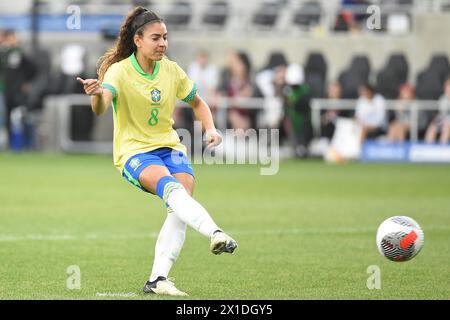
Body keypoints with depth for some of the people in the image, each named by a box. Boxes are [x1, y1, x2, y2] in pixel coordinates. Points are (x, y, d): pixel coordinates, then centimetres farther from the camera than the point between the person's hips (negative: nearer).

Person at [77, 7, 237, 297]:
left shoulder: (171, 70, 4)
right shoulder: (120, 71, -11)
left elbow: (197, 102, 21)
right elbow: (100, 109, -30)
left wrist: (210, 129, 2)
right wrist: (97, 94, -53)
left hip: (169, 147, 5)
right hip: (134, 152, -5)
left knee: (181, 202, -22)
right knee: (171, 186, -34)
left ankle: (158, 279, -22)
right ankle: (215, 234, -56)